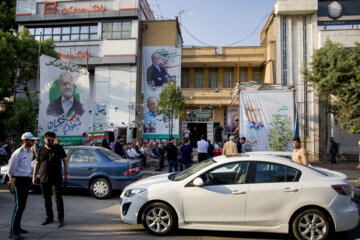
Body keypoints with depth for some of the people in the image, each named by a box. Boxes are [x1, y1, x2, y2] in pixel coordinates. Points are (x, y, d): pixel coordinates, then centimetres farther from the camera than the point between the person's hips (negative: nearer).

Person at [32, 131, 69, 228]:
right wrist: (34, 176, 8)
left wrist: (66, 173, -3)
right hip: (44, 179, 4)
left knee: (58, 198, -4)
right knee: (46, 199, 12)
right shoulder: (41, 149, 9)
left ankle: (61, 219, 3)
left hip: (56, 179, -3)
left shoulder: (59, 148, 1)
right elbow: (37, 163, 13)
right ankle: (49, 217, 26)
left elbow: (65, 160, 3)